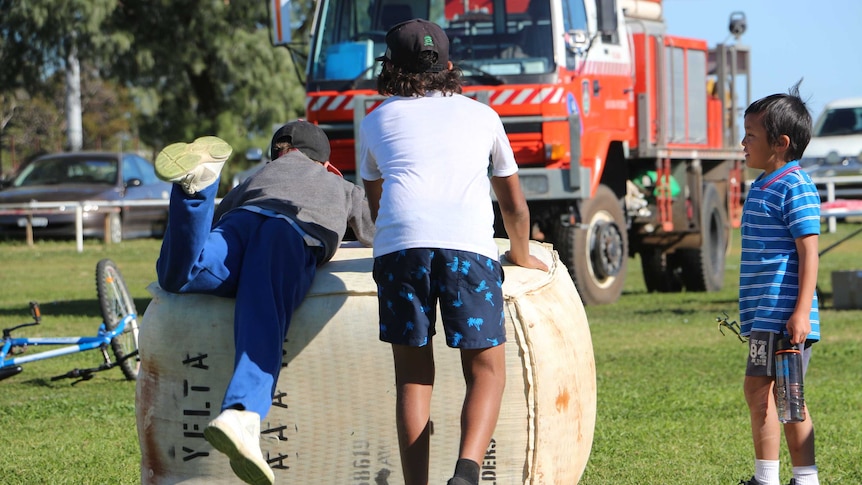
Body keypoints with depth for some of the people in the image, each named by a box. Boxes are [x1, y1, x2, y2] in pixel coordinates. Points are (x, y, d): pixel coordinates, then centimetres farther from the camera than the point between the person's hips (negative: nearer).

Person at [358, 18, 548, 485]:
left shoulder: (375, 122, 28)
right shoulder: (482, 116, 30)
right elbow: (514, 205, 41)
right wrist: (522, 254, 60)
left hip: (399, 241, 0)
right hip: (469, 244, 0)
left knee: (413, 377, 9)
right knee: (486, 372, 6)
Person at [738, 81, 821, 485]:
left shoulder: (796, 188, -12)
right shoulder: (762, 186, 18)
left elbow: (808, 253, -17)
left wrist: (801, 312, -23)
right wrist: (752, 309, 27)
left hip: (782, 314, -10)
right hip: (764, 314, 10)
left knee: (759, 387, -12)